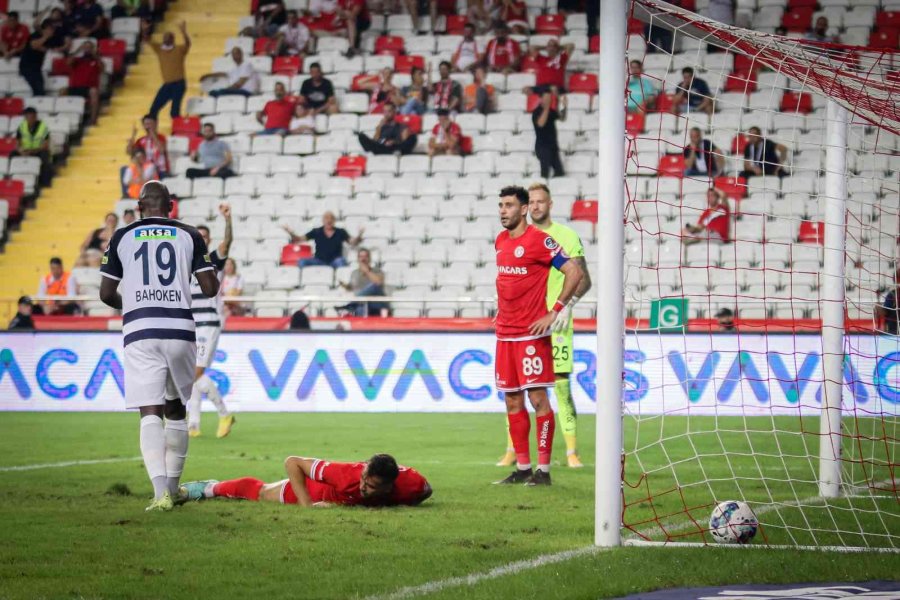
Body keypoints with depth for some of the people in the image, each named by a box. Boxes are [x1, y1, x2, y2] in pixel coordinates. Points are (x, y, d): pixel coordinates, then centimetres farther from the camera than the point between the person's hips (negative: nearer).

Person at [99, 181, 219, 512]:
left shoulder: (123, 237, 8)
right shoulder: (189, 236, 9)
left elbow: (107, 293, 8)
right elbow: (210, 289, 4)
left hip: (140, 331, -1)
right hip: (180, 328, 1)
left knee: (150, 412, -5)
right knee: (175, 410, 18)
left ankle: (161, 491, -22)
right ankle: (172, 489, 21)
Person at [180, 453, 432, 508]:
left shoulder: (407, 483, -41)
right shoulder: (348, 474, -47)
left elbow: (425, 489, -13)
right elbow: (292, 462, -35)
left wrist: (397, 504, -27)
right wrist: (307, 504, -39)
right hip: (320, 491, -4)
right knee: (257, 491, 21)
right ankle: (208, 488, 51)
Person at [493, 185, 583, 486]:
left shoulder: (539, 240, -10)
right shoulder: (501, 241, 13)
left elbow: (574, 273, -14)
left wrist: (554, 312, -16)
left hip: (532, 333, -8)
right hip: (505, 333, 8)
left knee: (537, 398, -7)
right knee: (512, 401, 8)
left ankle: (543, 469, -4)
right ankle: (522, 467, 15)